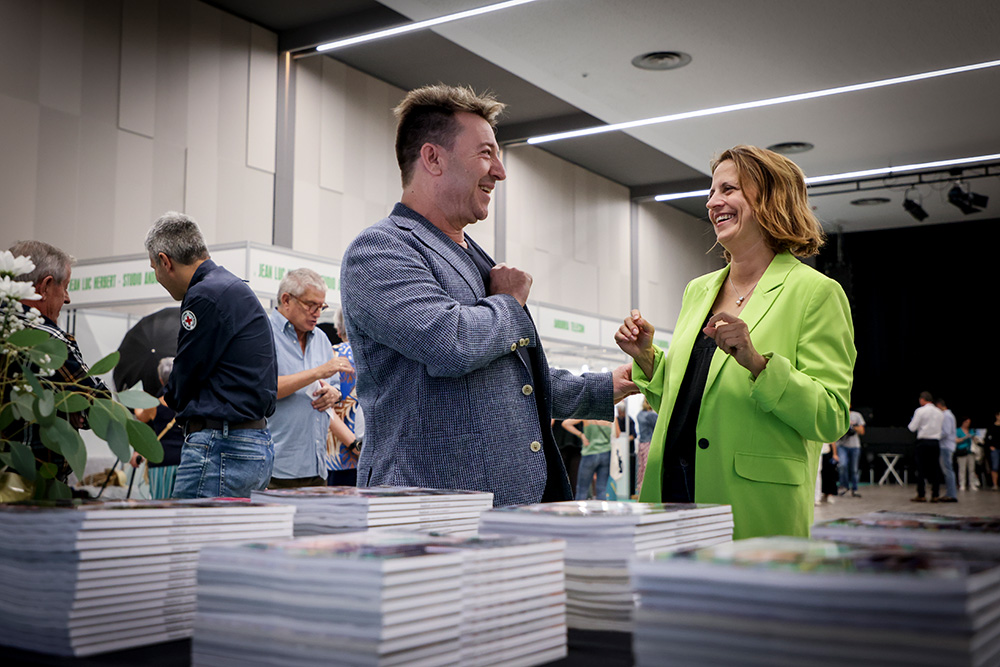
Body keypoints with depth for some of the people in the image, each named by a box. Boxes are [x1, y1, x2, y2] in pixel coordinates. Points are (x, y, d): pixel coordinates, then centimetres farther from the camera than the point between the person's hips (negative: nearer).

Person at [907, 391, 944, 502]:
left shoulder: (920, 411, -6)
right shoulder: (940, 413, 10)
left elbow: (912, 428, -7)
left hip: (923, 442, -4)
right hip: (936, 442, 4)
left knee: (921, 469, 0)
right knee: (935, 469, 6)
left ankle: (921, 495, 0)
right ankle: (935, 495, 5)